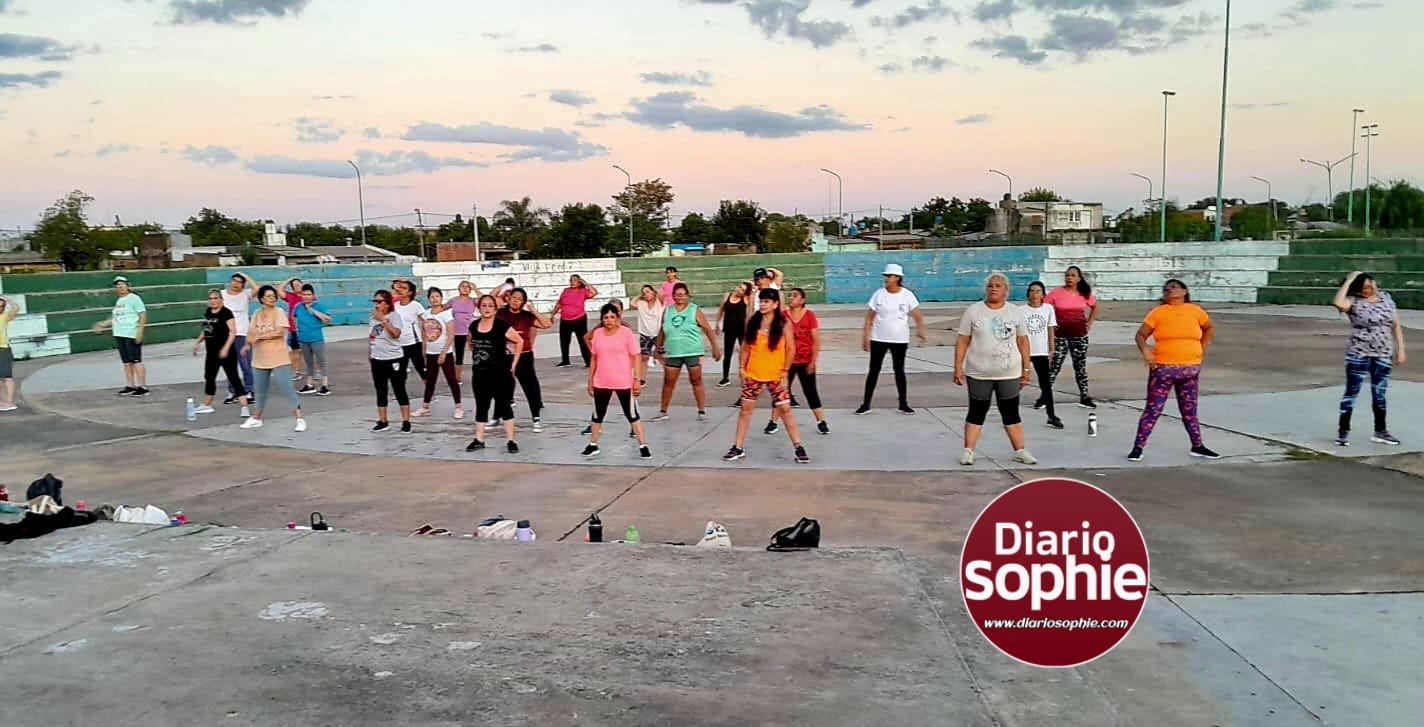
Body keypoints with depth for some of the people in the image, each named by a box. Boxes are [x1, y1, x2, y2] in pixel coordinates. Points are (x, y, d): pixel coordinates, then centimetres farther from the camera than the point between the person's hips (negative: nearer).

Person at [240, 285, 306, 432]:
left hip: (278, 359, -5)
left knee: (286, 387, -10)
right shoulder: (256, 314, 9)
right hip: (260, 359, 6)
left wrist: (260, 336, -14)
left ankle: (300, 419, -8)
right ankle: (256, 418, 33)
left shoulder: (279, 312, -7)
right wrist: (250, 341, -15)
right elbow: (251, 333, 7)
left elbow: (280, 332, -19)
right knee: (260, 390, 17)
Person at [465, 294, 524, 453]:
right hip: (480, 373, 5)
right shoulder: (473, 326, 3)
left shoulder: (502, 326, -12)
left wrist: (513, 363, -7)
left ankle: (510, 440, 7)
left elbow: (520, 341, -6)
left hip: (500, 373, -5)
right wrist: (475, 360, 9)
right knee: (481, 406, 12)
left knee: (504, 405, 1)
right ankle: (479, 440, 21)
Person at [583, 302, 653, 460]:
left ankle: (643, 446, 9)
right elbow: (594, 358, 11)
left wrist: (636, 379, -11)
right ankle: (593, 445, 26)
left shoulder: (626, 332, -8)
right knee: (598, 414, 13)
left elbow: (636, 357, -6)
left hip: (624, 382, -4)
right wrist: (590, 380, 10)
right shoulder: (597, 333, 3)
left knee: (632, 414, 3)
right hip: (601, 383, 4)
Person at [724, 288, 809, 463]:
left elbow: (791, 349, -6)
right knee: (746, 408, 5)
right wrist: (742, 367, 2)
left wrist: (785, 371, -11)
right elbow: (746, 346, 8)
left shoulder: (784, 323, -6)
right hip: (753, 374, 3)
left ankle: (798, 448, 5)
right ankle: (738, 448, 14)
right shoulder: (753, 322, 3)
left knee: (785, 409, -3)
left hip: (775, 375, -3)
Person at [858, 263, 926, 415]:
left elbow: (917, 315, -10)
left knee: (899, 370, 9)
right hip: (878, 339, 0)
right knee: (874, 370, 2)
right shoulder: (879, 294, -3)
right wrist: (865, 337, -5)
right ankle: (866, 404, 8)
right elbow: (869, 317, 0)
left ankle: (903, 404, 19)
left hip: (900, 340, 0)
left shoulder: (907, 295, -5)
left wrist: (920, 329, -30)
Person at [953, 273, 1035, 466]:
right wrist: (958, 367, -6)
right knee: (977, 412, 5)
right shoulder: (973, 311, -2)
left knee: (1011, 413, 7)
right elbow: (962, 341, -2)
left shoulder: (1016, 312, 3)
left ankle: (1020, 451, 15)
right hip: (979, 373, -1)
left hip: (1009, 374, 1)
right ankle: (968, 451, 10)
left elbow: (1023, 341, 6)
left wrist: (1026, 369, 4)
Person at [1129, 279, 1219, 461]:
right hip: (1163, 369, -3)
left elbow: (1209, 328, 22)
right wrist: (1145, 351, -17)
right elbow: (1140, 335, 0)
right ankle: (1137, 448, 2)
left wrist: (1202, 349, 13)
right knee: (1153, 410, -2)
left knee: (1189, 410, 14)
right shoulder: (1158, 312, -3)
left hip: (1191, 370, 3)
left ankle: (1198, 446, 28)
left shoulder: (1195, 310, 5)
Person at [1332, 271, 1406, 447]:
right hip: (1358, 355, -5)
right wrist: (1348, 281, -25)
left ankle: (1380, 432, 25)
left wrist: (1400, 349, 8)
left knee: (1379, 393, 13)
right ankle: (1343, 432, 5)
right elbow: (1338, 303, -35)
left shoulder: (1386, 298, 5)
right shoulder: (1354, 302, -11)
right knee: (1352, 392, -1)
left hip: (1383, 355, 5)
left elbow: (1395, 325, 12)